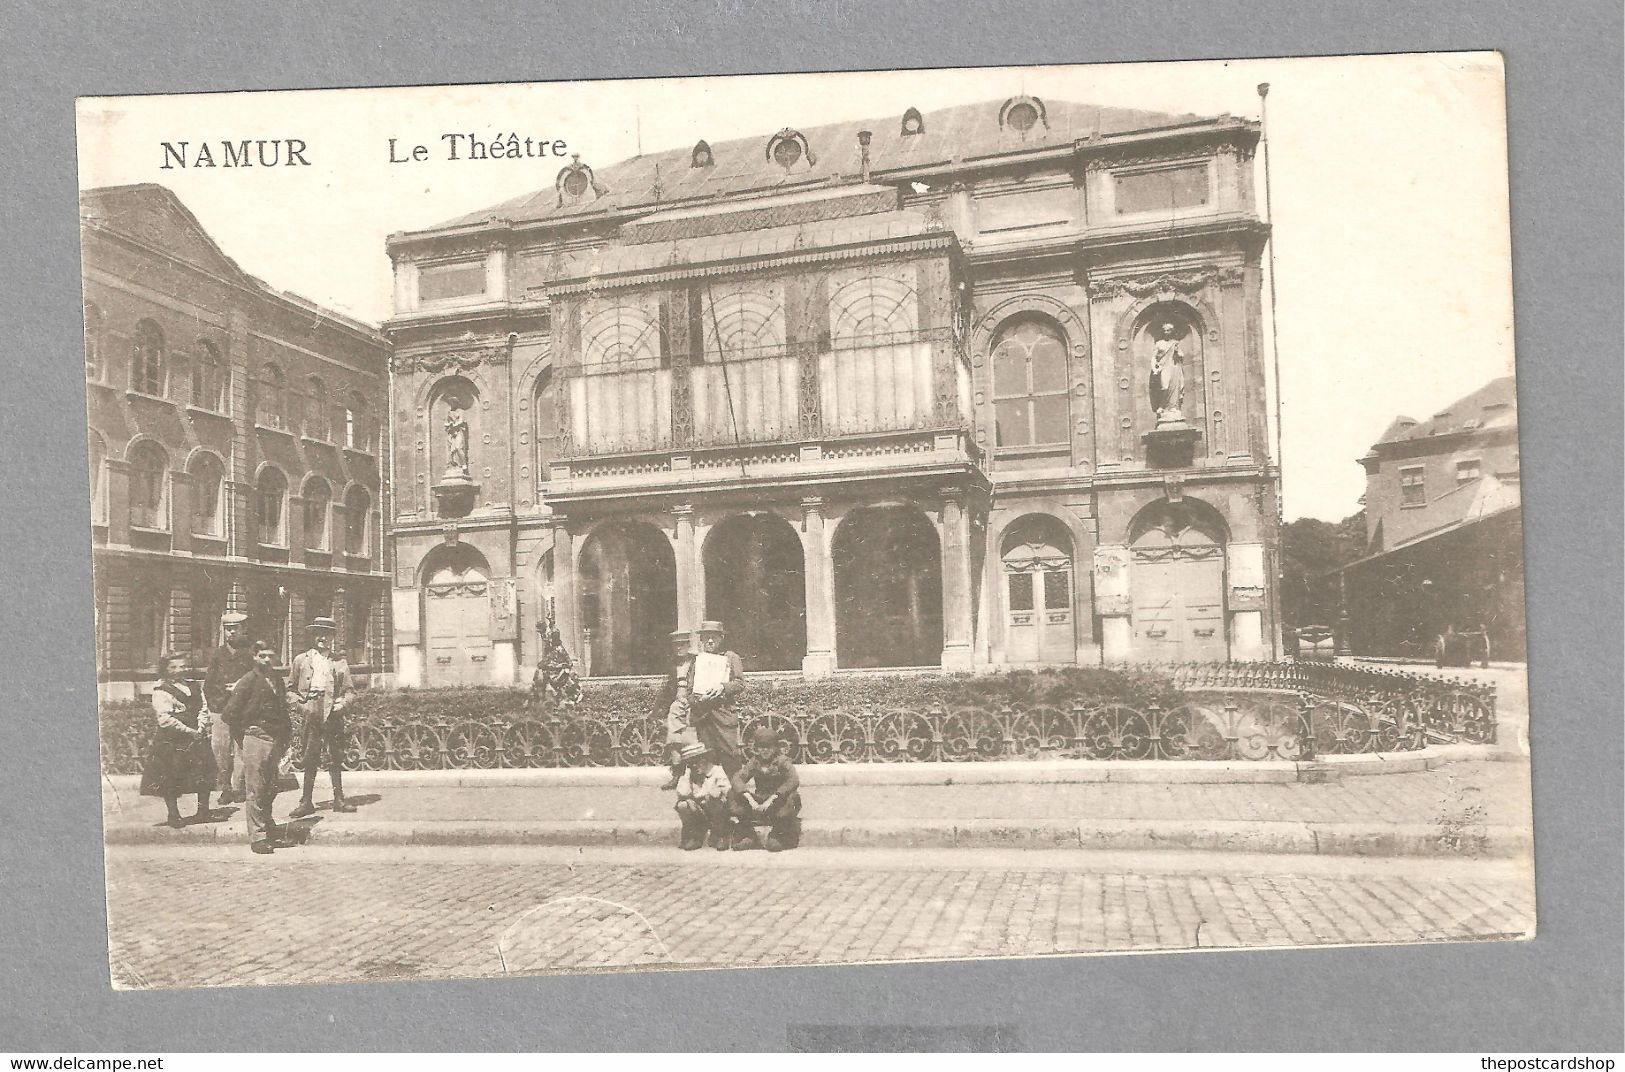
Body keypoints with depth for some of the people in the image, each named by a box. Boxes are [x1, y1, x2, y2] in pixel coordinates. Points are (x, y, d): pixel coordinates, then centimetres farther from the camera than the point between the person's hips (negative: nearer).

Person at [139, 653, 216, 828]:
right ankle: (174, 814, 13)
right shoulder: (161, 691, -7)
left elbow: (203, 708, 11)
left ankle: (203, 811, 15)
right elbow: (166, 719, -14)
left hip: (196, 738, 5)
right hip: (171, 741, -5)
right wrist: (190, 731, -15)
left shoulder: (193, 686, 13)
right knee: (170, 780, 1)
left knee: (204, 772, 4)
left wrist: (201, 727, -7)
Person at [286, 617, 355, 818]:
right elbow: (290, 689, 13)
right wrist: (300, 704, -3)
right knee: (310, 760, -1)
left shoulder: (340, 663, 12)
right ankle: (306, 802, 5)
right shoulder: (301, 660, 10)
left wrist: (342, 703, -5)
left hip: (333, 716, 1)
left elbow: (348, 691, 14)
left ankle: (339, 799, 12)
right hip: (311, 716, -1)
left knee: (335, 759, 4)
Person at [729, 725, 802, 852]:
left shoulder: (782, 761, -6)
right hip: (759, 800, 4)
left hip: (779, 799, -4)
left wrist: (772, 799, -33)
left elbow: (793, 780, -23)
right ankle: (747, 836, -15)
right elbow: (737, 778, -9)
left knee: (792, 798, -37)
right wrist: (750, 799, -28)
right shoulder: (754, 762, 4)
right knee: (733, 795, -16)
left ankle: (777, 836, -21)